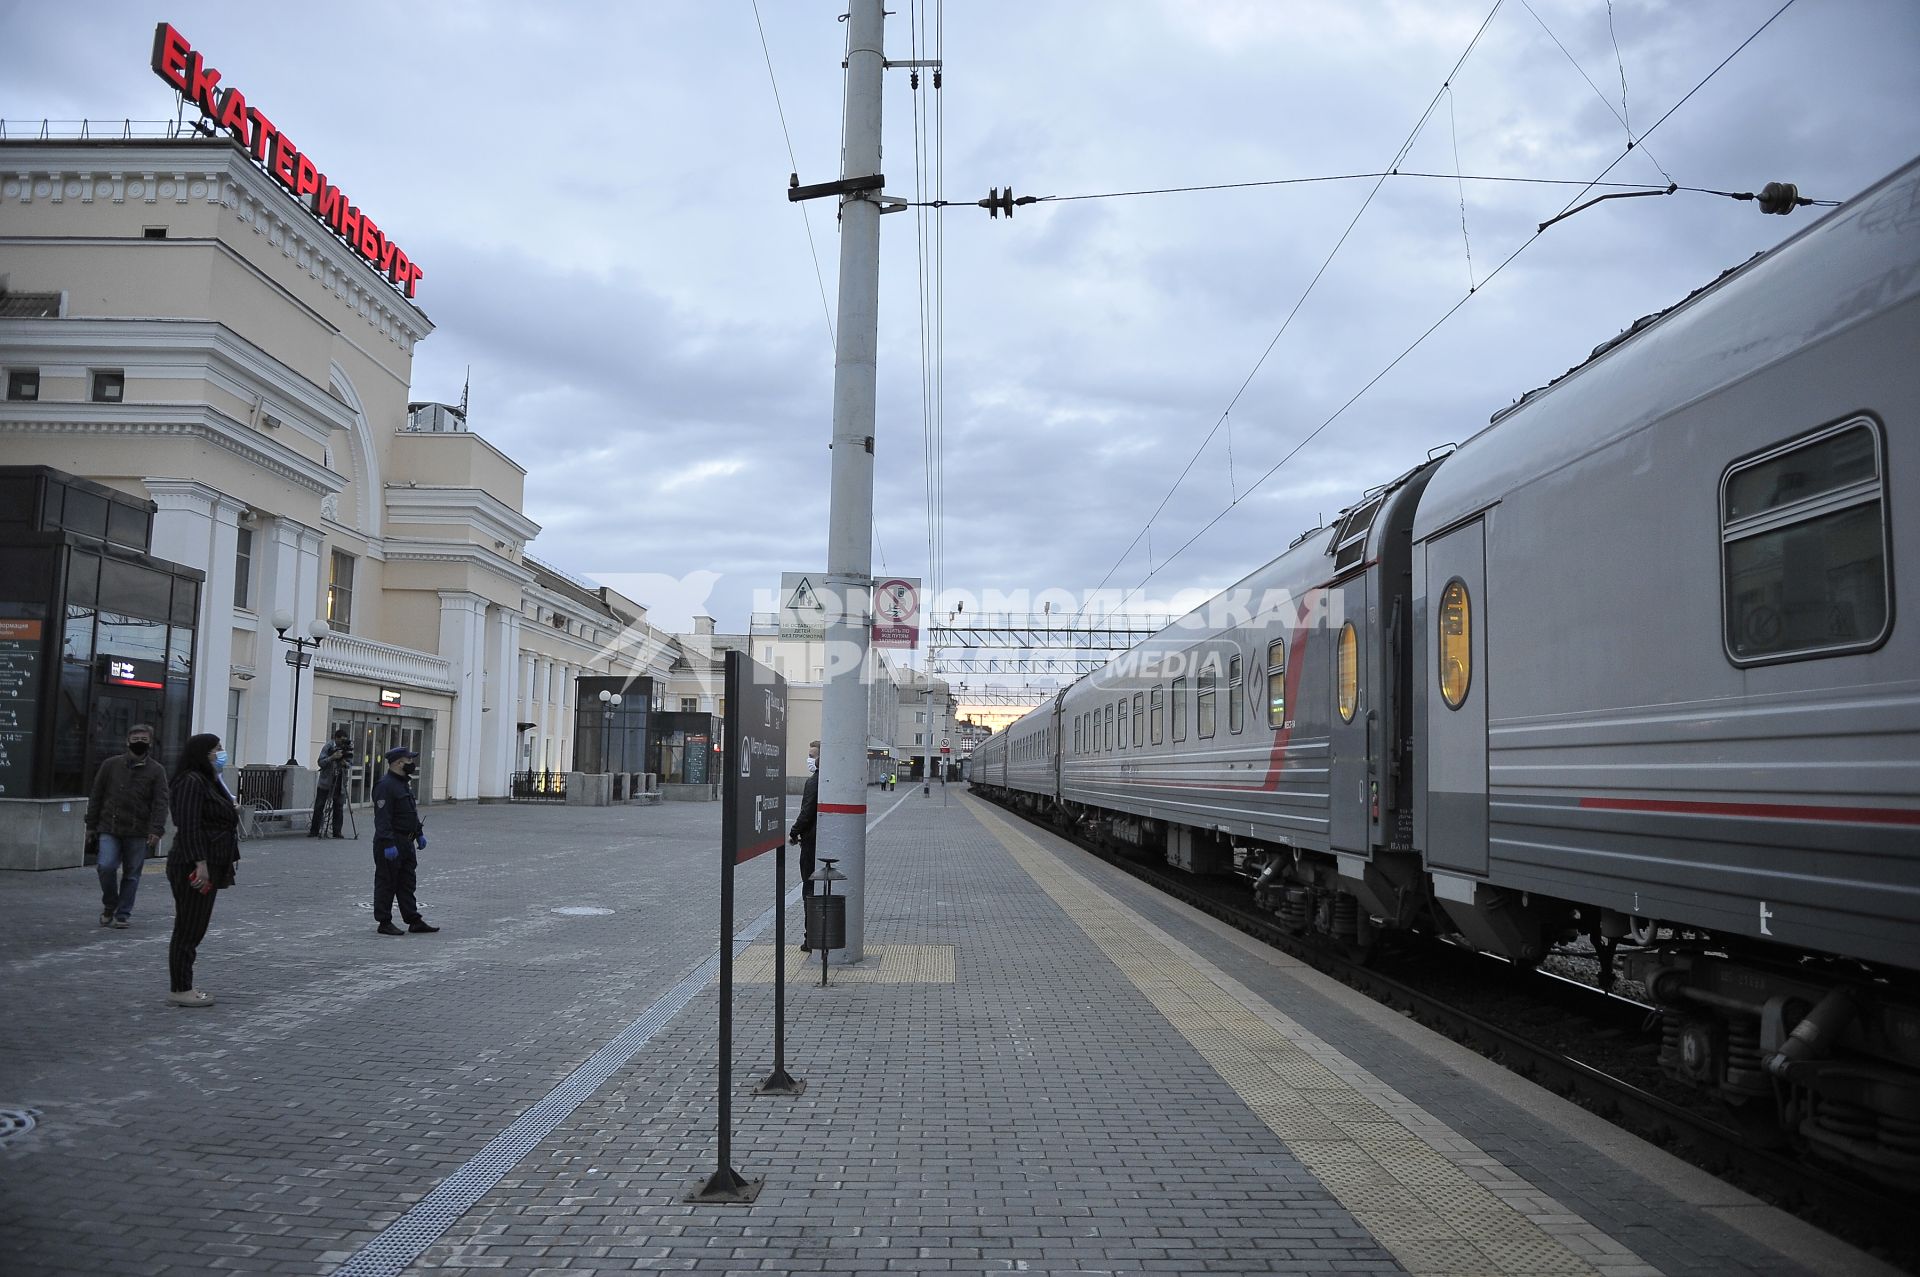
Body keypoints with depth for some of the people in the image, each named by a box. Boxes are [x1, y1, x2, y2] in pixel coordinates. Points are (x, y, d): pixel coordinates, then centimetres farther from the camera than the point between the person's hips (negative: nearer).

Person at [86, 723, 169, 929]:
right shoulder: (111, 765, 7)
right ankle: (109, 904, 12)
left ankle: (123, 914, 16)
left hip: (138, 833, -1)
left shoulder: (156, 770, 2)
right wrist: (91, 825, 9)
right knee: (106, 866, -13)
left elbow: (160, 803, -3)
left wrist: (156, 830, -14)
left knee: (132, 874, 3)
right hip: (109, 829, 1)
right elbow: (96, 796, 12)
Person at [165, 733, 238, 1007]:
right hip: (194, 869, -10)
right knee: (188, 929, -5)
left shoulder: (210, 781, 18)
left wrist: (226, 864, 22)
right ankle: (180, 990, 1)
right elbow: (188, 827, -21)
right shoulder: (192, 782, -14)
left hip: (208, 868, 10)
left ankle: (184, 986, 20)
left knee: (195, 928, 13)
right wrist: (200, 864, -26)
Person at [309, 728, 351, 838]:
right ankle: (314, 830, 10)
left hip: (340, 782, 2)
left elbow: (351, 763, 2)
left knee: (338, 808, 2)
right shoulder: (328, 747, -7)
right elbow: (321, 762, -13)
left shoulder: (348, 748, 0)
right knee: (319, 807, 1)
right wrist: (333, 757, -27)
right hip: (325, 781, -2)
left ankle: (337, 832, 7)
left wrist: (345, 763, -20)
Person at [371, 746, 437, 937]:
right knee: (387, 884, 1)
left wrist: (419, 834, 22)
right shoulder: (385, 785, -18)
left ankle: (414, 921, 15)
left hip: (406, 842, 10)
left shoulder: (405, 783, 14)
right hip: (390, 844, -10)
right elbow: (382, 818, -23)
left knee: (407, 883, 11)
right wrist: (388, 844, -27)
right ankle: (384, 923, 8)